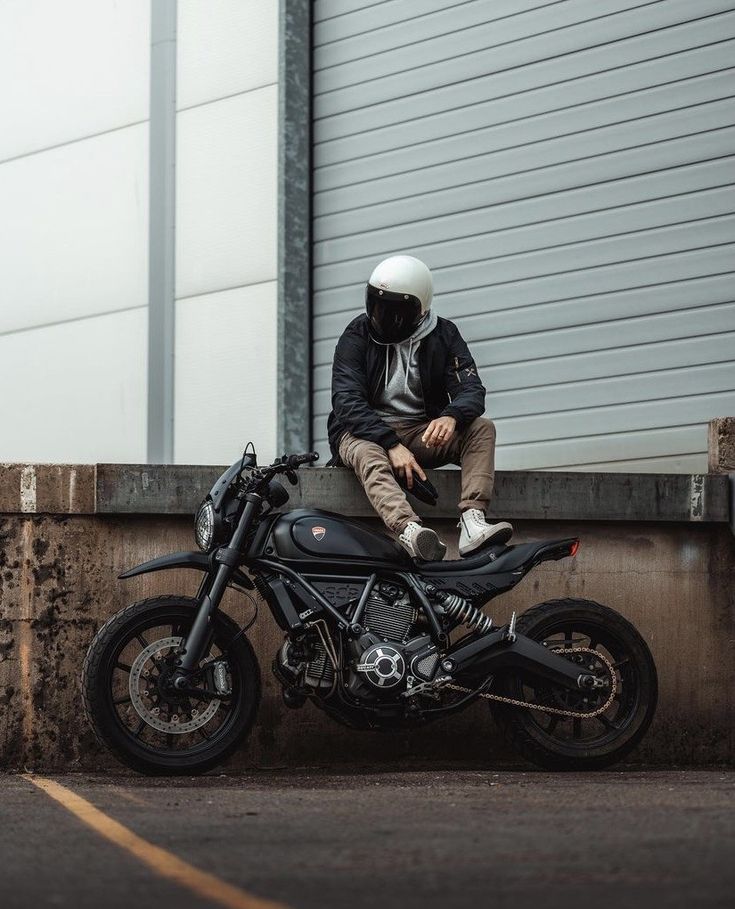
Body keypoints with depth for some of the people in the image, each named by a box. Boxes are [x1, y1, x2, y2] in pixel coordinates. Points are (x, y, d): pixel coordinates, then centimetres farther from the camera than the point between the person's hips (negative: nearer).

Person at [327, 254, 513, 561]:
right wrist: (391, 444, -30)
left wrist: (451, 416, -33)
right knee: (369, 455, -37)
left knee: (482, 429, -20)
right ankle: (410, 530, -64)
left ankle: (472, 523, -41)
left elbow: (471, 389, -7)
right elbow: (347, 401, -15)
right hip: (366, 431, -3)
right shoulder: (358, 335, -4)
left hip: (422, 432, 3)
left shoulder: (443, 335, 3)